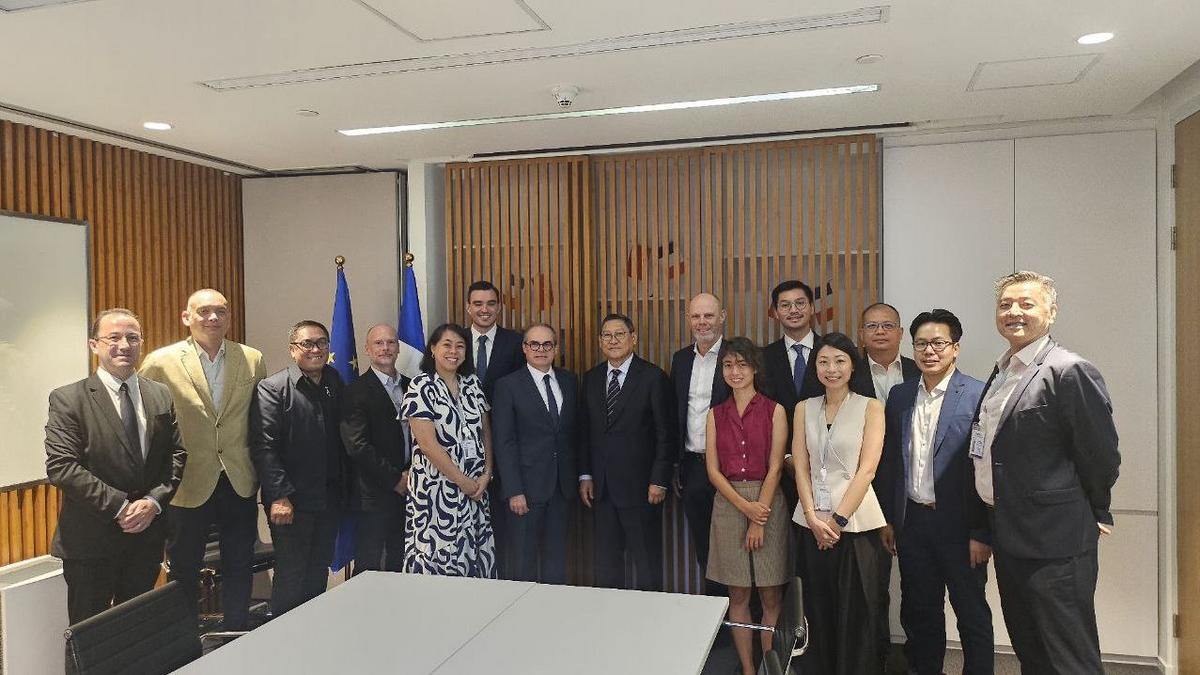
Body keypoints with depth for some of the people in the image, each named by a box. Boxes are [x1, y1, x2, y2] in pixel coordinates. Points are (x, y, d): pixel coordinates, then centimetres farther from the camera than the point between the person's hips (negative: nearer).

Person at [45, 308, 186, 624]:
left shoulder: (162, 396, 6)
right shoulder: (68, 399, -7)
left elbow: (179, 456, 5)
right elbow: (60, 467, -14)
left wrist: (154, 501, -11)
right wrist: (119, 506, -18)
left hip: (148, 537, 4)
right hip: (90, 540, -4)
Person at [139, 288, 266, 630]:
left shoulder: (252, 360, 1)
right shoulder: (160, 362, -7)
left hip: (240, 483, 2)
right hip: (188, 485, -2)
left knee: (239, 569, 14)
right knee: (184, 571, 14)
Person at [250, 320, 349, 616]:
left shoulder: (335, 383, 9)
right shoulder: (273, 388, -9)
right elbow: (264, 447, -15)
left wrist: (343, 489, 7)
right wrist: (279, 496, -20)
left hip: (329, 500, 6)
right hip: (291, 502, -5)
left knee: (319, 575, 15)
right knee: (291, 577, 4)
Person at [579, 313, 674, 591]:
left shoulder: (653, 377, -7)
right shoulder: (591, 378, 8)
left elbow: (665, 434, -8)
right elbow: (584, 430, 11)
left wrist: (659, 481, -11)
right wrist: (585, 475, 6)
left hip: (639, 485, -5)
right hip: (601, 486, 5)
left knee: (647, 560, 7)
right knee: (606, 560, 13)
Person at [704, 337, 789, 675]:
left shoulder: (774, 410, -1)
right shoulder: (715, 414, 6)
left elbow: (775, 468, -6)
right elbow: (713, 469, 2)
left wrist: (758, 519, -11)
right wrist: (745, 506, -10)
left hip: (767, 502, -2)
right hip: (728, 505, 2)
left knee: (771, 597, 3)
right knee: (737, 595, 8)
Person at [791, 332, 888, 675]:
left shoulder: (870, 407, -2)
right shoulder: (804, 409, 8)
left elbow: (867, 469, -9)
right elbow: (801, 467, 3)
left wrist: (838, 519, -13)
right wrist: (813, 518, -8)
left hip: (856, 523, -3)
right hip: (813, 523, 3)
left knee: (858, 614, 3)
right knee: (819, 611, 12)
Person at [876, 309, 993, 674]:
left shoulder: (978, 395, -10)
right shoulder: (900, 395, 6)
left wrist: (982, 533, -13)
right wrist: (887, 519, 8)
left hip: (958, 525, -4)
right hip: (912, 521, 5)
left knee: (972, 615, 10)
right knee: (919, 612, 16)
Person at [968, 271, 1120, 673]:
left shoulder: (1071, 372, -14)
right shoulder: (1001, 373, 12)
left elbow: (1101, 456, -12)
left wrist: (1093, 516, 1)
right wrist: (982, 529, 15)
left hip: (1055, 544, -8)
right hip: (1008, 538, 9)